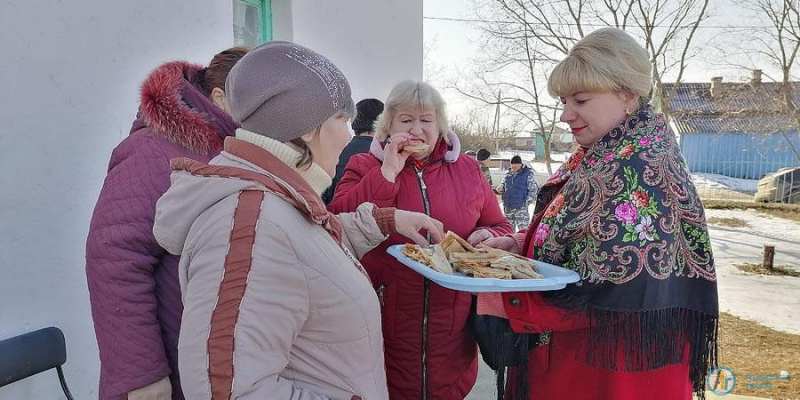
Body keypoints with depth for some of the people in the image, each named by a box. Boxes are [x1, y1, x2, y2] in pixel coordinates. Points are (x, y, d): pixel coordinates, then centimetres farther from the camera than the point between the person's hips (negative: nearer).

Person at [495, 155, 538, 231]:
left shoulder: (527, 174, -4)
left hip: (521, 208, -6)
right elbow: (503, 184, 24)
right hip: (508, 207, 6)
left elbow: (533, 189, -4)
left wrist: (528, 201, -13)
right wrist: (501, 188, 0)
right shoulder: (508, 174, 11)